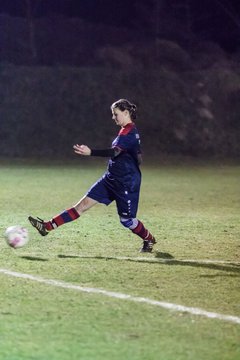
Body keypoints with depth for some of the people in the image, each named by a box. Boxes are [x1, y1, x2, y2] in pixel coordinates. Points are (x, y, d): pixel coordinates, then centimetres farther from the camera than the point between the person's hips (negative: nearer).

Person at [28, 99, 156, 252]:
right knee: (84, 204, 1)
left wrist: (91, 152, -46)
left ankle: (149, 240, 30)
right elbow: (138, 158, 21)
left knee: (126, 219, 3)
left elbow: (115, 151, -34)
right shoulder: (128, 131, 12)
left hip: (126, 182, -9)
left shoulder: (129, 132, -18)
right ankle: (48, 226, -5)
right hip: (112, 179, 9)